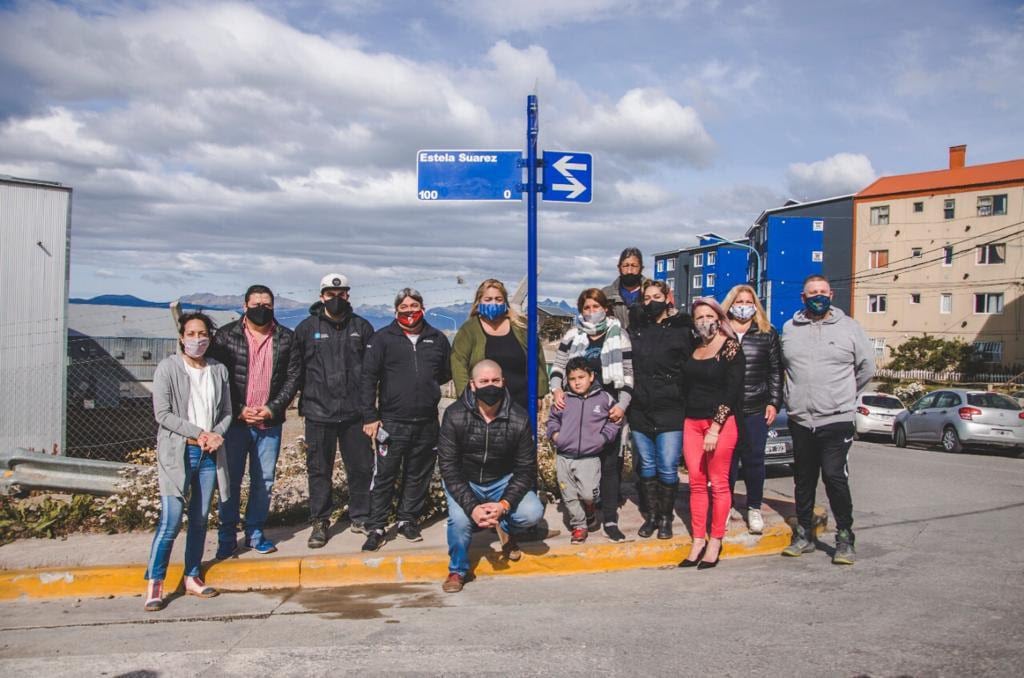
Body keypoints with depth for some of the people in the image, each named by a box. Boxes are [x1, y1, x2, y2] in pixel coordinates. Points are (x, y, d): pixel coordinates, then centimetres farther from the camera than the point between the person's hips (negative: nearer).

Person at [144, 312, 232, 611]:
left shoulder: (219, 370, 9)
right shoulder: (168, 368, -4)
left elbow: (227, 412, 13)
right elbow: (162, 413, -10)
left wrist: (217, 434, -7)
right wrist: (198, 432, -14)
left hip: (209, 454, 5)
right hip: (177, 453, -4)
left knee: (200, 519, 10)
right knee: (171, 521, -9)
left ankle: (192, 578, 22)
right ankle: (154, 584, 2)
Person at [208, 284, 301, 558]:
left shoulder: (286, 338, 4)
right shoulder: (226, 335, -1)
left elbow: (293, 376, 3)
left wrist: (273, 408, -8)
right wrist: (238, 410, -10)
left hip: (270, 422, 2)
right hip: (235, 421, -2)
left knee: (264, 480, 9)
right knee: (231, 479, 4)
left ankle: (255, 532, 23)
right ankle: (227, 536, 16)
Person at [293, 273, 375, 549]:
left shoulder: (361, 327, 6)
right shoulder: (307, 328, 2)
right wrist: (305, 399, 0)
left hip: (354, 412, 1)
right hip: (318, 412, -1)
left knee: (361, 467, 7)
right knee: (319, 470, 7)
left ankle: (360, 517, 22)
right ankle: (320, 522, 19)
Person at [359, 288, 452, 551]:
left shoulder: (437, 339, 9)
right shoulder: (382, 338, 0)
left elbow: (447, 372, 20)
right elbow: (368, 377, -3)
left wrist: (427, 382, 6)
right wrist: (370, 416, -8)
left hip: (427, 423, 3)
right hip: (392, 421, -3)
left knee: (419, 476, 11)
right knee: (384, 476, -1)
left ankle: (408, 520, 25)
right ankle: (376, 528, 8)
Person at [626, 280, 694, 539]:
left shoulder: (683, 329, -1)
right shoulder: (636, 329, 11)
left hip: (671, 411, -4)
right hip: (640, 410, 4)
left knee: (668, 468, -1)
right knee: (646, 467, 11)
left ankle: (665, 518, 15)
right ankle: (650, 516, 23)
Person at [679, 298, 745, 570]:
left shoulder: (730, 348, -6)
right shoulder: (693, 348, 12)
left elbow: (731, 391, -12)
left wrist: (715, 428, -17)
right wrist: (684, 419, 6)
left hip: (721, 422, -5)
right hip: (692, 421, 6)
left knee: (718, 483, 0)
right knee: (696, 483, 6)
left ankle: (715, 542, 9)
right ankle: (698, 540, 13)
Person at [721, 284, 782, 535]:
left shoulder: (767, 334, 8)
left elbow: (776, 371, 8)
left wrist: (774, 403, 1)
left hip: (756, 409, 1)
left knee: (754, 459, 6)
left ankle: (754, 509, 19)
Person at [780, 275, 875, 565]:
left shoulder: (849, 327, 3)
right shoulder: (789, 329, 9)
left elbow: (867, 367, 10)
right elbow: (780, 367, 19)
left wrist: (844, 393, 12)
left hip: (836, 420, -3)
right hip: (800, 420, 3)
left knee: (835, 476, -11)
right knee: (803, 480, 12)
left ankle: (845, 538, 2)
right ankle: (803, 535, 24)